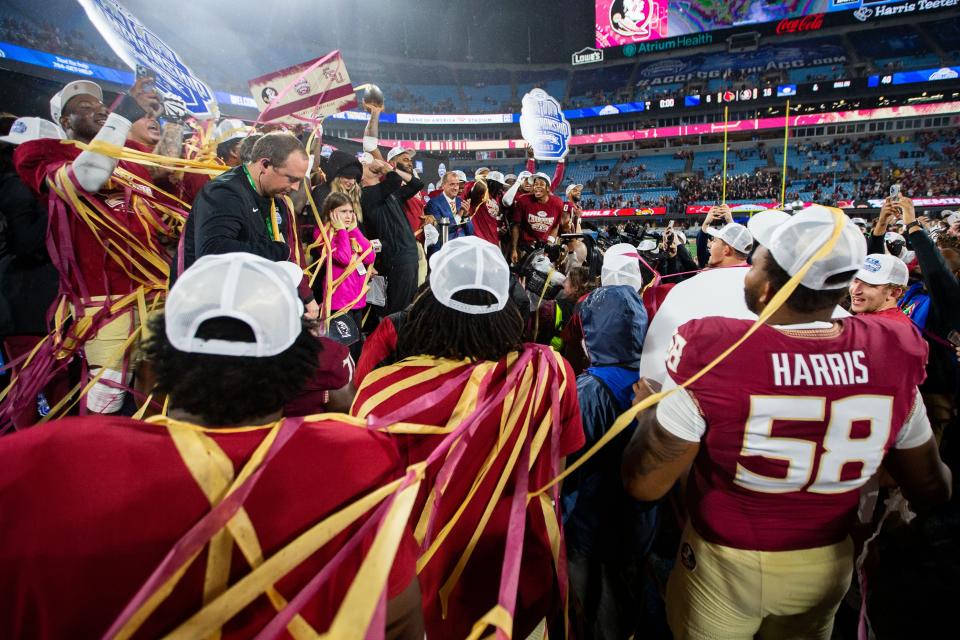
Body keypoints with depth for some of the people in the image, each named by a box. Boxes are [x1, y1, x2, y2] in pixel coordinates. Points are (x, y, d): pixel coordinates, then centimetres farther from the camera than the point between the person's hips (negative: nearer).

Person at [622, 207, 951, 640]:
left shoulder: (711, 355, -31)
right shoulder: (891, 357, -17)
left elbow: (644, 485, -23)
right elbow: (930, 487, -2)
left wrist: (650, 413, -6)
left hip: (725, 564, -3)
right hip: (828, 565, 4)